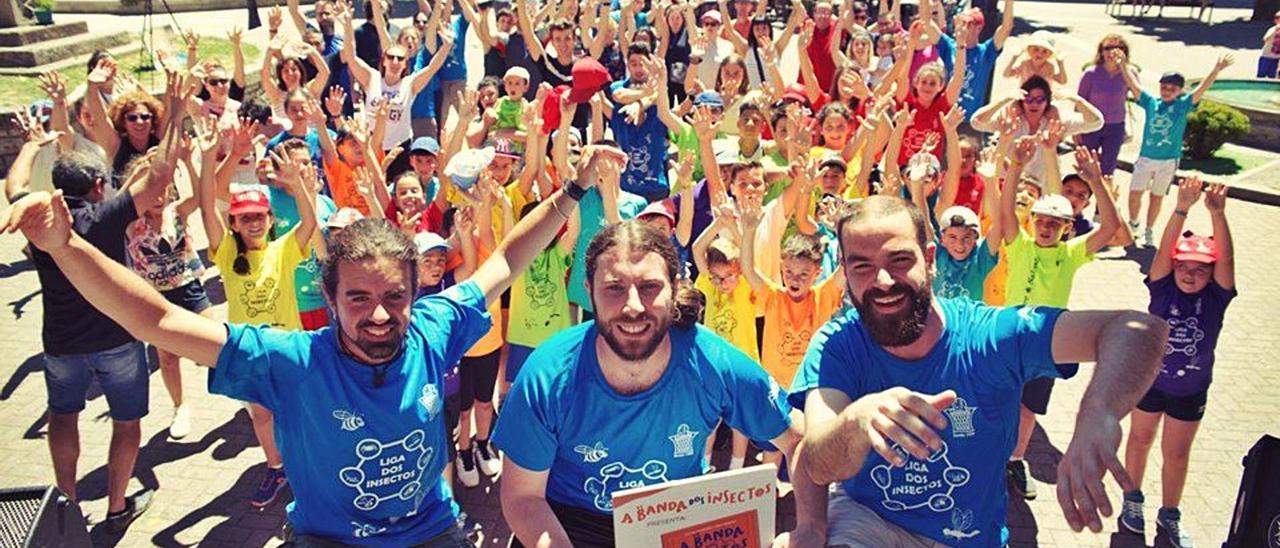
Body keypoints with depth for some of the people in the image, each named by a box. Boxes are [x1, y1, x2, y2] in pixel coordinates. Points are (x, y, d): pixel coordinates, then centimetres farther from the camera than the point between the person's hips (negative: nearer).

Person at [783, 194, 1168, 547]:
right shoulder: (836, 344, -15)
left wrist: (1098, 413, -48)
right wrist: (858, 418, -49)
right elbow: (818, 466, -26)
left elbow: (1136, 329, -28)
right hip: (862, 516, -3)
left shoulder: (990, 336, -18)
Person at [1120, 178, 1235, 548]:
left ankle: (1169, 515, 31)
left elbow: (1226, 257, -31)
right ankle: (1132, 499, 38)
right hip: (1149, 379, 0)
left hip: (1191, 390, 1)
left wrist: (1217, 214, -47)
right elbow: (1164, 250, -31)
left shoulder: (1216, 296, -15)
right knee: (1140, 438, 18)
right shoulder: (1163, 288, -16)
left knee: (1177, 452, 14)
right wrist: (1182, 210, -46)